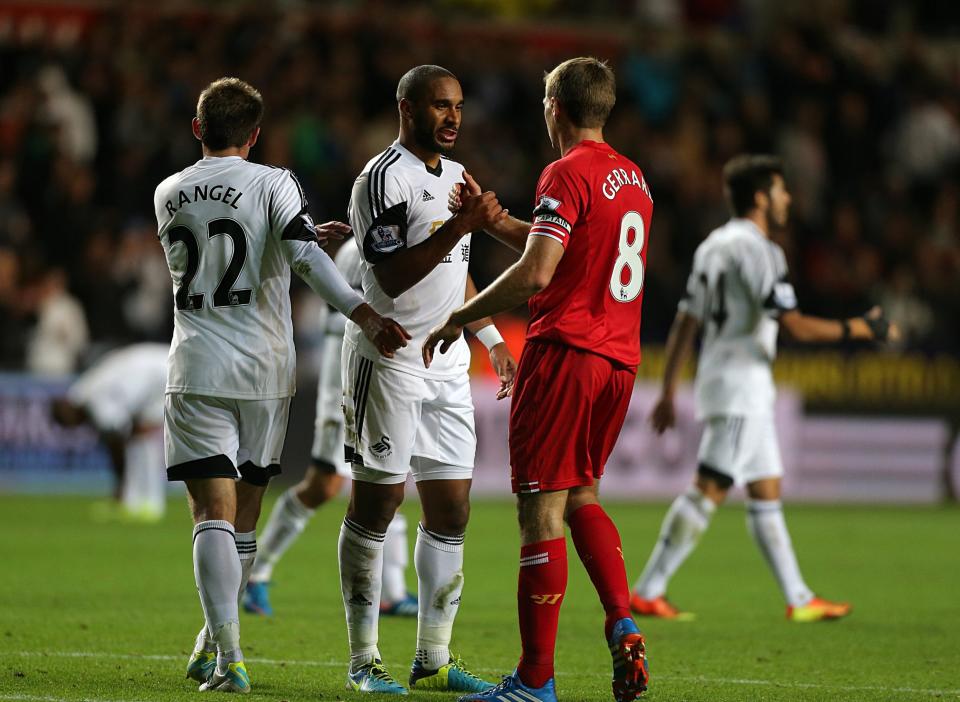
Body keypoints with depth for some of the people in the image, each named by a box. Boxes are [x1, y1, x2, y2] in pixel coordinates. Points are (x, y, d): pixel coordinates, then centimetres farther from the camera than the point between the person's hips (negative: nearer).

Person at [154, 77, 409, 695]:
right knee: (245, 509, 15)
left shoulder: (168, 195, 8)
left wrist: (307, 231, 25)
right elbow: (304, 256, -20)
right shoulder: (272, 184, -4)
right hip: (265, 369, 0)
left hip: (198, 369, 0)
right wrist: (364, 314, -27)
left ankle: (227, 658, -20)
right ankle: (214, 643, 24)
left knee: (213, 511, -6)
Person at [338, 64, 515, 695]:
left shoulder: (456, 176, 14)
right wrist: (460, 226, -26)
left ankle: (434, 659, 12)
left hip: (447, 365, 8)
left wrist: (492, 339, 24)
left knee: (451, 512, 5)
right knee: (376, 505, -3)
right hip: (388, 357, -8)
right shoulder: (382, 180, -13)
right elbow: (393, 278, -21)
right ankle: (364, 661, 3)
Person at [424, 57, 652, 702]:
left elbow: (536, 274, -20)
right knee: (581, 495, 20)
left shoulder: (568, 175, -11)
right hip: (619, 359, 8)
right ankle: (624, 626, 2)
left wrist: (458, 319, -11)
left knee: (542, 508, -5)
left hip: (564, 352, -8)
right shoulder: (633, 177, 15)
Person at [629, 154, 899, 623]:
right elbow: (796, 326, -18)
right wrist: (861, 329, -8)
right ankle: (647, 592, -13)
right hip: (741, 387, -10)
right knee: (709, 491, -11)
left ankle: (798, 599, 14)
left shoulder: (714, 245, 15)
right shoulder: (756, 250, -13)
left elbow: (685, 324, 15)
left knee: (766, 493, 11)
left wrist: (668, 392, 17)